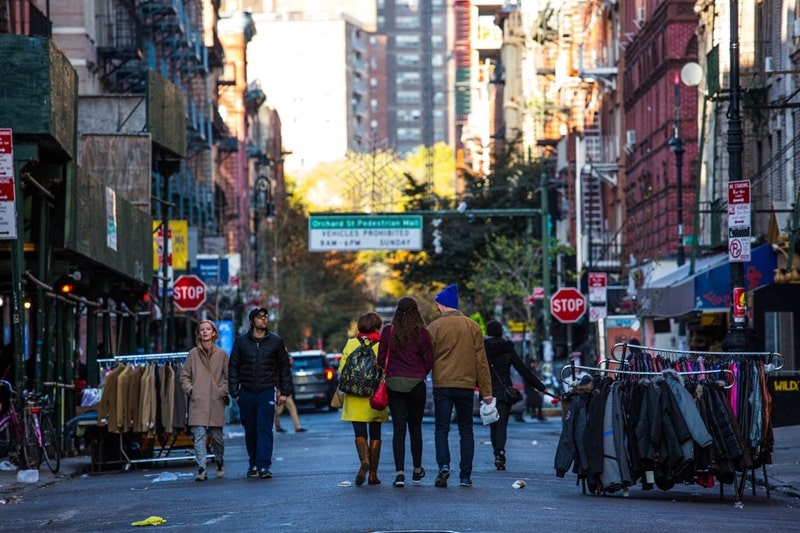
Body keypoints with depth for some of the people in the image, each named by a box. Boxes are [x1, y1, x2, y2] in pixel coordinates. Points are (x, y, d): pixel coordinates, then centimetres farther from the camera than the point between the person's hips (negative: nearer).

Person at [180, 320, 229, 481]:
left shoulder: (222, 354, 5)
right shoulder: (193, 354, 6)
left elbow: (230, 377, 8)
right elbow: (184, 376, 12)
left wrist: (223, 391, -3)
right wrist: (189, 390, -1)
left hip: (216, 402, 0)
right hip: (197, 402, 0)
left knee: (217, 436, 7)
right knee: (199, 436, -9)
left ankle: (220, 462, 31)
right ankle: (201, 469, -10)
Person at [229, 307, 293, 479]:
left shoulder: (276, 341, 5)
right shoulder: (241, 342, 5)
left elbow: (284, 367, 8)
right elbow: (233, 368, 7)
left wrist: (284, 392, 3)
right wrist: (235, 393, 1)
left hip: (267, 392, -2)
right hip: (246, 393, 2)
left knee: (265, 429, -10)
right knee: (250, 431, 8)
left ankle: (264, 465, -13)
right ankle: (253, 464, 19)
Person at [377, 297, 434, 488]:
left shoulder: (388, 331, -3)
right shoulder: (422, 333, -6)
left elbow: (381, 359, 0)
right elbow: (429, 361, -3)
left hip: (394, 384, 0)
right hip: (416, 384, 0)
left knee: (398, 429, -1)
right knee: (415, 427, 15)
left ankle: (399, 472, -14)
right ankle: (417, 470, 26)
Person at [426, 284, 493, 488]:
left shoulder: (434, 327, -2)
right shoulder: (473, 326, 4)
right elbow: (481, 360, 4)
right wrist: (486, 391, 5)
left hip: (442, 385, -2)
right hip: (466, 385, 2)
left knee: (441, 428, 4)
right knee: (466, 430, 10)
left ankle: (444, 465, -17)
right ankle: (466, 476, 7)